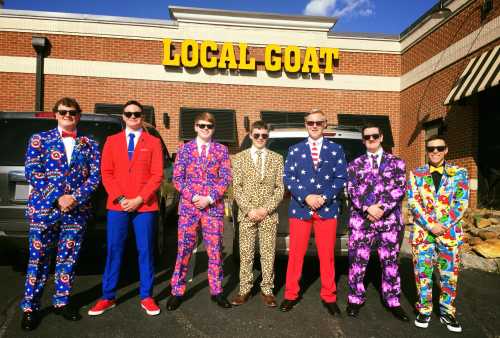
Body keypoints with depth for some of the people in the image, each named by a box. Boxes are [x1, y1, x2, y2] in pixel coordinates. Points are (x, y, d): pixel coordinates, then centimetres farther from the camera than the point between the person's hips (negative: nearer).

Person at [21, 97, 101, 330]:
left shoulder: (89, 144, 10)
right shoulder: (39, 139, 6)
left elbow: (95, 176, 3)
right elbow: (32, 173, -4)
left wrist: (76, 198, -12)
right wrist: (58, 198, -13)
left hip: (77, 210, 2)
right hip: (43, 208, -1)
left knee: (68, 259, 10)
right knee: (38, 259, 5)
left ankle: (62, 302, 25)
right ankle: (30, 307, 20)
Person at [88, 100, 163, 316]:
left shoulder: (153, 142, 5)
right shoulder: (112, 141, 11)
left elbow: (157, 175, -1)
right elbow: (106, 173, 5)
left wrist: (139, 199, -10)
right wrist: (120, 198, -7)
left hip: (145, 205, -1)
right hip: (117, 205, 2)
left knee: (145, 251, 4)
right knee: (113, 251, 6)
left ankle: (146, 297, 17)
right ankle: (108, 297, 20)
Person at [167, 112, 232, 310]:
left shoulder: (221, 150, 5)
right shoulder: (185, 148, 6)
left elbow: (226, 178, 0)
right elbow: (177, 178, 2)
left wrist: (209, 198, -11)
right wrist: (193, 197, -11)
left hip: (214, 206, 0)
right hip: (188, 206, 0)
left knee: (215, 250, 6)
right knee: (184, 249, 4)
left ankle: (216, 291, 20)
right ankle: (177, 292, 18)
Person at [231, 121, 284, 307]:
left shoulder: (276, 158, 6)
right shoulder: (240, 157, 5)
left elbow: (280, 188, 2)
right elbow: (237, 187, 0)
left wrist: (266, 209, -9)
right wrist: (249, 209, -10)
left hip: (269, 214, 0)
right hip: (246, 214, 0)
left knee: (268, 254, 5)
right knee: (245, 254, 5)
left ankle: (267, 290, 18)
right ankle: (244, 290, 18)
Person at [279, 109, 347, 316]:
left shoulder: (336, 149, 8)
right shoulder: (295, 150, 9)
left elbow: (341, 178, 2)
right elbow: (288, 178, 1)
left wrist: (324, 197, -12)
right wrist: (306, 197, -12)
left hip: (327, 209, 0)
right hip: (300, 209, 0)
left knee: (327, 255, 7)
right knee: (295, 254, 6)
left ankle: (328, 296, 22)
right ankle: (291, 294, 20)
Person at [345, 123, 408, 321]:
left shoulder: (396, 162, 9)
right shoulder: (355, 164, 9)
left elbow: (399, 189, -2)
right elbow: (352, 190, -1)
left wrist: (382, 208, -15)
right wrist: (368, 208, -16)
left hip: (389, 220, 0)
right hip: (361, 220, 0)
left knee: (390, 262, 9)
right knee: (358, 260, 4)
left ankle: (393, 301, 24)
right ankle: (355, 299, 20)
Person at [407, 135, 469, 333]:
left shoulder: (459, 173, 3)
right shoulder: (416, 174, 2)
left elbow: (461, 203, -3)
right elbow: (413, 203, -4)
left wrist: (444, 225, -13)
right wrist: (430, 225, -14)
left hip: (450, 232, 0)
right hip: (422, 231, 0)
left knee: (449, 274, 10)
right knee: (423, 273, 6)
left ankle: (447, 312, 27)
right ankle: (424, 310, 22)